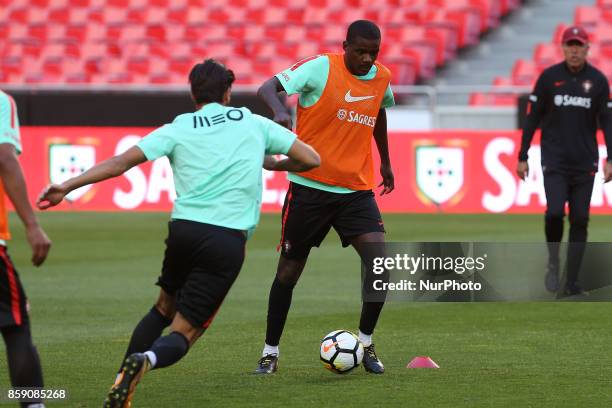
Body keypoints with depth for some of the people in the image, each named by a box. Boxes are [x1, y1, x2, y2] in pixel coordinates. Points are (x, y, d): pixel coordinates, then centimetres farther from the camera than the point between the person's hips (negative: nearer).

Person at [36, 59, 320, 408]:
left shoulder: (178, 129, 9)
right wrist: (274, 165, 34)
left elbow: (121, 162, 1)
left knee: (165, 308, 28)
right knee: (184, 332, -1)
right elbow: (311, 159, 14)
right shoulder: (255, 124, 11)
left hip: (184, 230, 2)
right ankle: (146, 361, -34)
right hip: (228, 241, -2)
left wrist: (67, 187, 4)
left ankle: (123, 378, 14)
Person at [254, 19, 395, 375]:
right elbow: (269, 87, -18)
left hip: (356, 189, 4)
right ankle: (271, 353, 18)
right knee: (289, 271, 3)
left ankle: (366, 343, 4)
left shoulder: (382, 78, 5)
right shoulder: (321, 67, -11)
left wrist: (385, 161, 32)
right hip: (309, 185, -3)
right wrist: (279, 110, -40)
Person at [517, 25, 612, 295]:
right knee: (554, 212, -18)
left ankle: (573, 281, 7)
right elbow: (532, 118, 4)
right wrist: (522, 157, 2)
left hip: (584, 162, 2)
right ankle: (553, 261, 8)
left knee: (580, 220, 0)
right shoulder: (549, 77, 0)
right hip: (554, 159, -2)